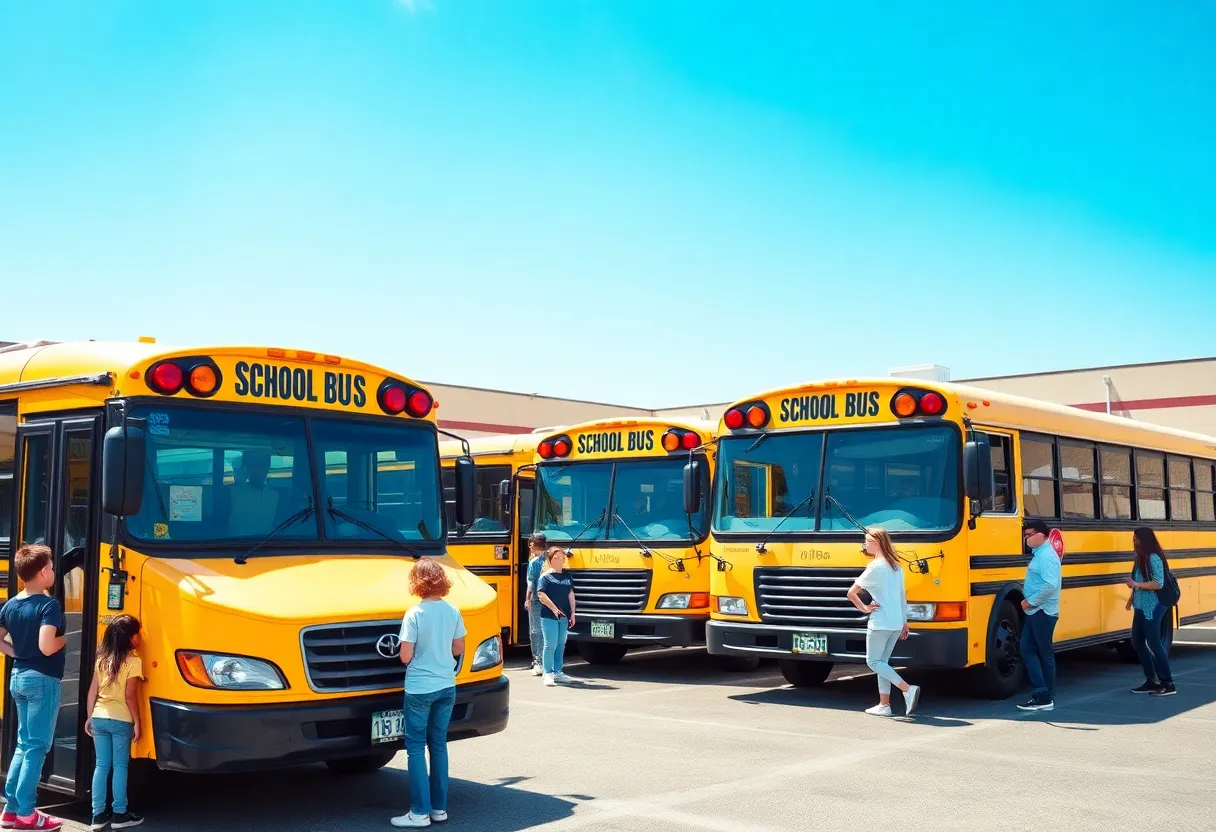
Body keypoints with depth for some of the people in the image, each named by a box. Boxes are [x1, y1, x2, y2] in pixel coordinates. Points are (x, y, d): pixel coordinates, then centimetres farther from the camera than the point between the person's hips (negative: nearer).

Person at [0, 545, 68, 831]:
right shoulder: (48, 605, -17)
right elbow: (46, 647, -27)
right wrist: (64, 639, -8)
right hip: (42, 680, -8)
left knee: (24, 743, 17)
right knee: (37, 746, 0)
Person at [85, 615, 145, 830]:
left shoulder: (102, 658, 6)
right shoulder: (133, 661, -11)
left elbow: (92, 691, 8)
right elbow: (130, 696, -13)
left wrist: (90, 717, 16)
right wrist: (137, 722, -6)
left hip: (99, 718, 5)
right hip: (121, 720, -5)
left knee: (101, 765, 9)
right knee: (120, 766, 4)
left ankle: (98, 815, 10)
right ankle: (119, 814, 7)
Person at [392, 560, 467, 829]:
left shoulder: (414, 615, -15)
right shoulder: (453, 612, -1)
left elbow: (405, 657, -14)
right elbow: (458, 649, 7)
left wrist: (419, 652, 7)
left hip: (419, 689, -5)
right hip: (446, 687, 5)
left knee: (416, 748, 4)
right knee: (439, 744, 15)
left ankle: (420, 812, 3)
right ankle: (439, 807, 19)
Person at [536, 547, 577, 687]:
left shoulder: (567, 576, 11)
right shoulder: (545, 576, -5)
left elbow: (571, 595, 10)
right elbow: (541, 595, -14)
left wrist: (572, 613, 4)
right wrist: (554, 609, -19)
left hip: (564, 616, 5)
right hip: (549, 616, -5)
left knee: (561, 645, 11)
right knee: (550, 645, -5)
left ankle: (557, 672, 21)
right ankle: (548, 674, 1)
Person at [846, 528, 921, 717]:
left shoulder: (875, 567, -12)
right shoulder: (896, 567, 12)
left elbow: (851, 593, -15)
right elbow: (902, 597, 17)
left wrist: (864, 608, -1)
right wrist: (904, 622, 21)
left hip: (880, 623, -8)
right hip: (896, 623, 8)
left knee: (873, 662, -1)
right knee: (882, 662, 13)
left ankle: (908, 689, -15)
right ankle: (884, 705, 12)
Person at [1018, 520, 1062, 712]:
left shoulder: (1046, 556, -17)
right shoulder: (1038, 554, 14)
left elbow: (1050, 585, -26)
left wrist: (1030, 601, -17)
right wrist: (1029, 600, 7)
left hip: (1043, 612, -10)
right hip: (1034, 612, 10)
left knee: (1045, 654, -1)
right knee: (1027, 650, 8)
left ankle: (1046, 697, 6)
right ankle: (1042, 693, 11)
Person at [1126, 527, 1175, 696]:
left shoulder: (1153, 558, -15)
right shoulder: (1141, 558, 13)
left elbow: (1158, 584, -20)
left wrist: (1136, 585, -24)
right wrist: (1133, 597, 10)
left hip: (1152, 608, -10)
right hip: (1141, 607, 10)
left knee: (1154, 643, -6)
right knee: (1137, 642, 11)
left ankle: (1168, 684, 2)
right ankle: (1152, 681, 18)